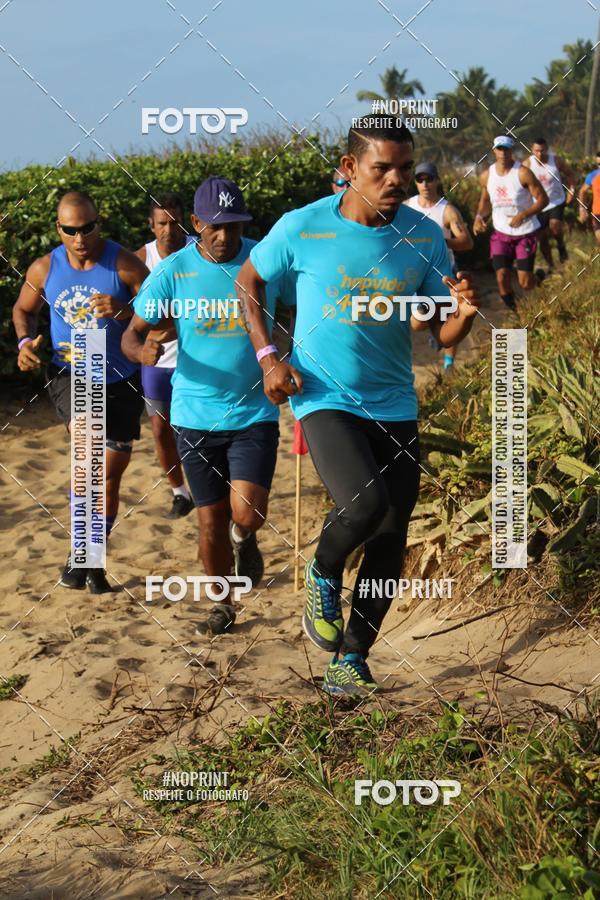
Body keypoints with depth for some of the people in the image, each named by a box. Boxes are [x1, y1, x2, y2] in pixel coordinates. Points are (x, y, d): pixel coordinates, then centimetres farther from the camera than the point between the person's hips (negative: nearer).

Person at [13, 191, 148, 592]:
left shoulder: (126, 265, -13)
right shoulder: (44, 269, -5)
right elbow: (24, 309, 14)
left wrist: (123, 311, -33)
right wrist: (26, 341, -6)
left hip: (120, 382, 1)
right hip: (70, 376, -1)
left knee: (111, 473, 10)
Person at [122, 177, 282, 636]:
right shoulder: (172, 271, -5)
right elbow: (132, 333, -2)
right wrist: (142, 350, -26)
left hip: (255, 412, -1)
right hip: (196, 414, 1)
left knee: (246, 514, -17)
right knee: (212, 521, 8)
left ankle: (245, 539, 21)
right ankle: (223, 605, 31)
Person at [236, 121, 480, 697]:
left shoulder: (425, 237, -3)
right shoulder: (302, 228, -11)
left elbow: (443, 334, 1)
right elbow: (248, 280, 7)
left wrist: (464, 314, -22)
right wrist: (267, 357, -4)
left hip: (393, 405, 4)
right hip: (323, 398, -4)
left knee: (389, 541, 5)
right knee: (365, 505, -27)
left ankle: (351, 658, 25)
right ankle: (323, 575, 7)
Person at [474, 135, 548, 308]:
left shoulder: (523, 173, -15)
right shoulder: (486, 176, 0)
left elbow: (543, 199, -13)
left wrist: (522, 215, -26)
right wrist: (479, 217, -4)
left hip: (526, 233, -3)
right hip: (501, 234, 3)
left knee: (525, 283, -5)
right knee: (502, 279, -7)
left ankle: (539, 276, 32)